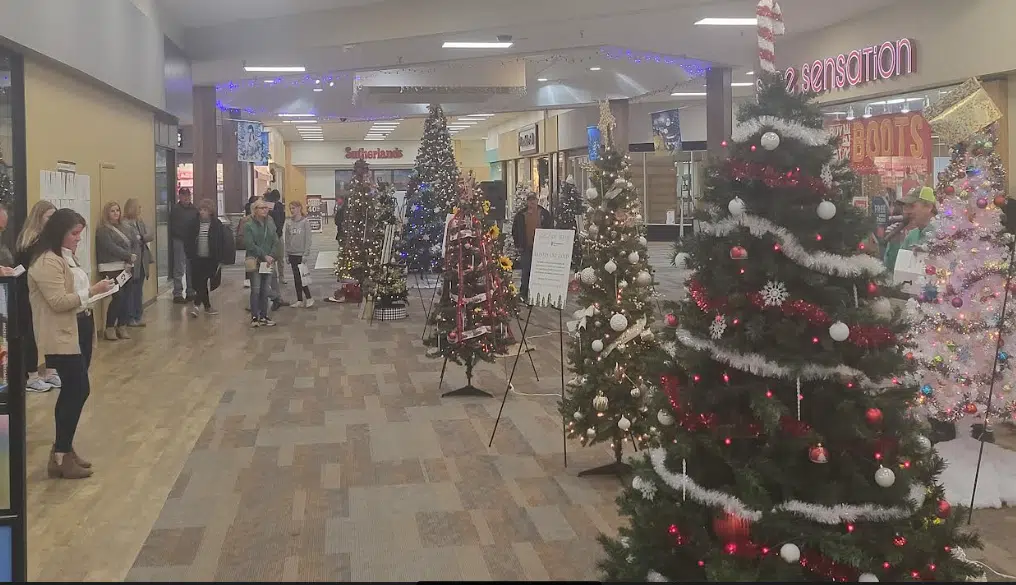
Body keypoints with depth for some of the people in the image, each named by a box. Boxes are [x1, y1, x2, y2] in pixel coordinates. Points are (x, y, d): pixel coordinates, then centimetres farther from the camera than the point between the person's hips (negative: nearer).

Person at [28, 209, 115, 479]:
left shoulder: (67, 257, 15)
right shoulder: (47, 262, -17)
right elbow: (58, 302, -23)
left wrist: (95, 291, 7)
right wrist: (91, 291, -22)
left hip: (79, 330, 10)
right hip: (62, 336, -10)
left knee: (73, 391, 13)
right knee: (78, 390, -10)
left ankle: (64, 448, 23)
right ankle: (60, 457, -1)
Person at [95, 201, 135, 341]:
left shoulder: (121, 228, 18)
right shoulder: (103, 230, -4)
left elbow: (130, 245, 11)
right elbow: (112, 248, -14)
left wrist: (130, 261, -7)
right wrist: (130, 256, -12)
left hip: (125, 268, 7)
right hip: (111, 269, -7)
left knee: (125, 297, 4)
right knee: (118, 296, -14)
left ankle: (122, 327, 14)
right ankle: (109, 328, -3)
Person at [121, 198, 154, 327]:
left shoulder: (140, 222, 12)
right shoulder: (124, 224, -11)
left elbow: (151, 236, 2)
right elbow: (131, 239, -21)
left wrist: (141, 238, -12)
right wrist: (144, 238, -9)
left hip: (142, 262, 7)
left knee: (139, 291, 11)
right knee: (130, 291, 0)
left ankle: (137, 317, 18)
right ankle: (130, 318, 7)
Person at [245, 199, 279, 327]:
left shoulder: (270, 224, 9)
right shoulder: (248, 226, -6)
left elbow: (275, 241, 7)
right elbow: (250, 244, -13)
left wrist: (271, 256, -8)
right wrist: (264, 256, -15)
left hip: (268, 262, 4)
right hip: (254, 261, -4)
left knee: (265, 290, 7)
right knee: (255, 290, -4)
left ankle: (263, 316, 13)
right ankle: (254, 317, 2)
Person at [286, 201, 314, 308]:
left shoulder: (305, 222, -6)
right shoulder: (289, 223, 8)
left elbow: (308, 239, -8)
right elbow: (287, 239, 12)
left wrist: (306, 254, -13)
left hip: (301, 254, -5)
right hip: (292, 254, 5)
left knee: (300, 276, -10)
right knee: (296, 278, 7)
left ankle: (309, 298, 2)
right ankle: (299, 300, 13)